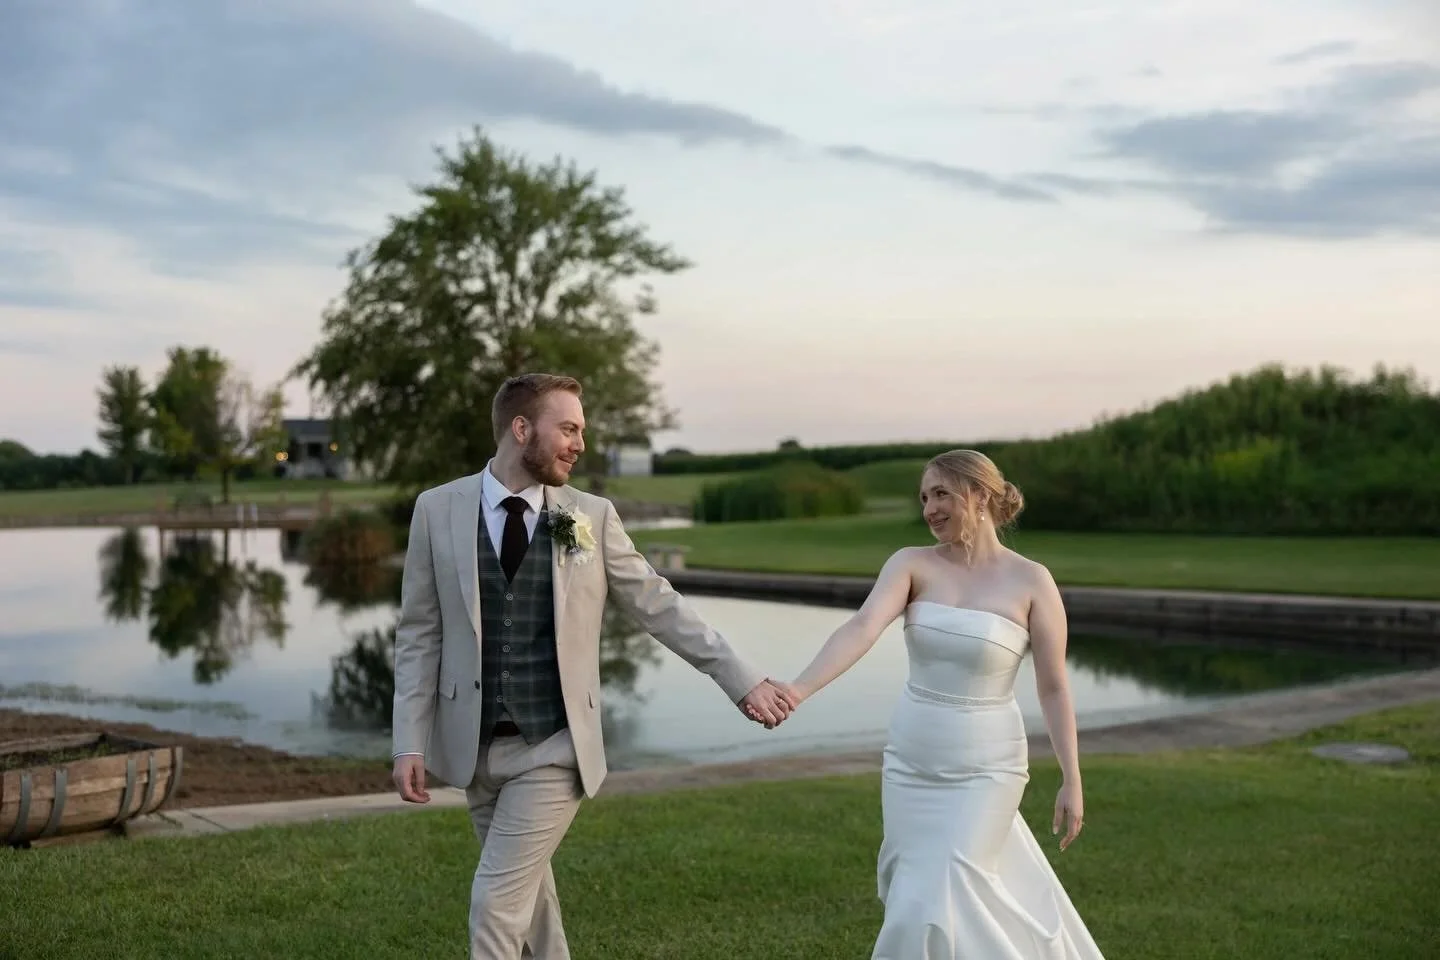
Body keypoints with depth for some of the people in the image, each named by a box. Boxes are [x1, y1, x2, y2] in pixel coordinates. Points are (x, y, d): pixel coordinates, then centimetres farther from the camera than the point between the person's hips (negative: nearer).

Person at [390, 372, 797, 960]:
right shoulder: (437, 510, -1)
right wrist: (410, 742, -3)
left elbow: (659, 607, 3)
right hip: (475, 747, 2)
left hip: (555, 748, -2)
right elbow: (420, 634, 1)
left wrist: (742, 680, 1)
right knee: (526, 894, 16)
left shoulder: (593, 517, -3)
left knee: (497, 899, -8)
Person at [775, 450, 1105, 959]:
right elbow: (862, 627, -21)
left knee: (932, 908, -10)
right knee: (916, 895, 14)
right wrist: (800, 688, -38)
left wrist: (1072, 781, -5)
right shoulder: (912, 564, -4)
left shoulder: (1031, 581, -9)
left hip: (985, 767, -4)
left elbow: (1054, 687, -5)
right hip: (911, 761, 4)